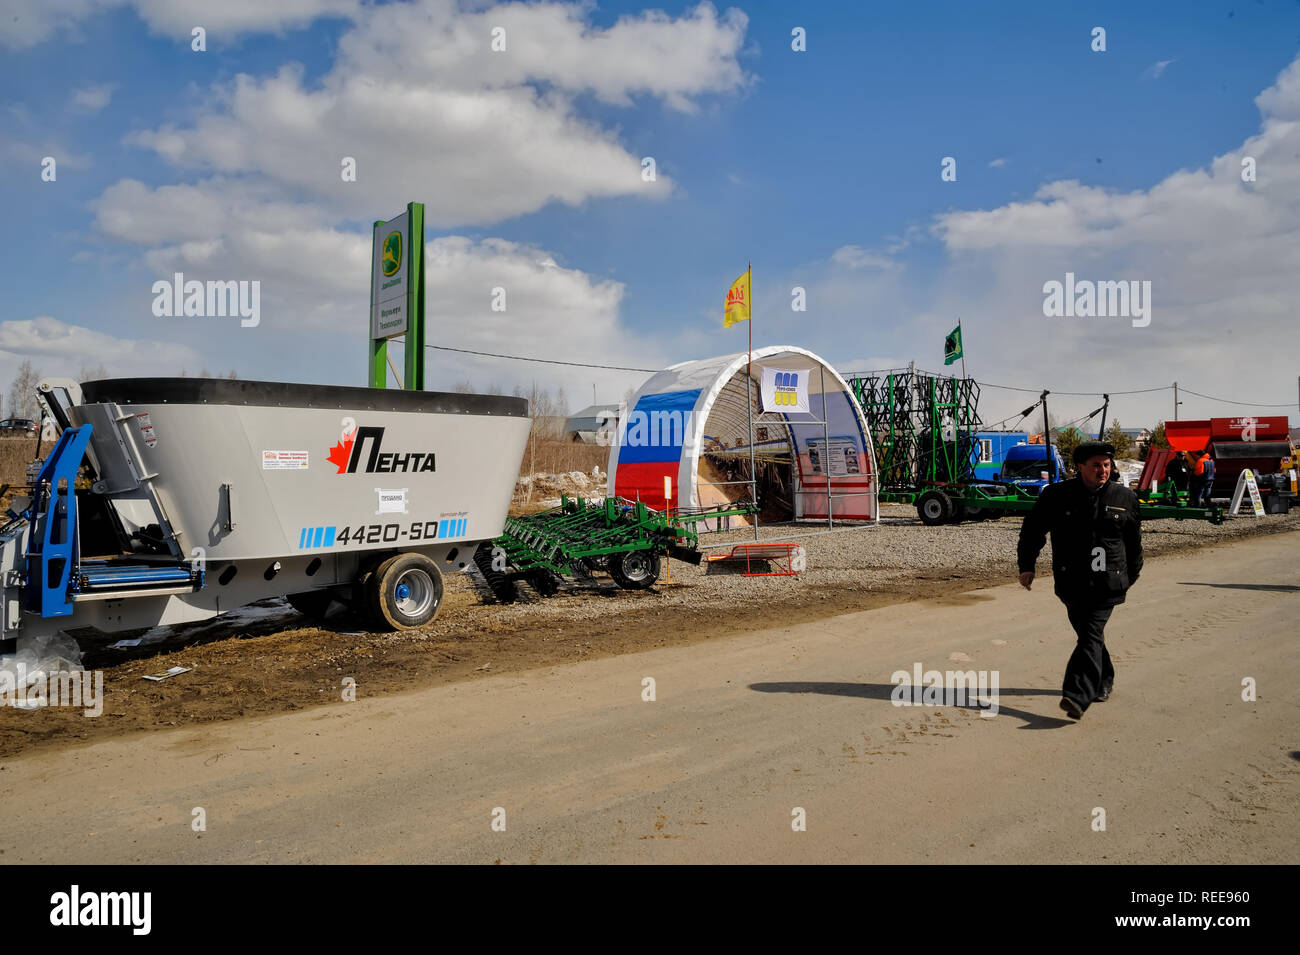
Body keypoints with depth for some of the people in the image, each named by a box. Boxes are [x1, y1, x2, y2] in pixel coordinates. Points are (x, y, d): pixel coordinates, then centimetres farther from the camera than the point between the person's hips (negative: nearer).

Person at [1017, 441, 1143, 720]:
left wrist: (1131, 576, 25)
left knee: (1091, 635, -14)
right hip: (1071, 583, 2)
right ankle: (1103, 681, 39)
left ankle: (1076, 696, -24)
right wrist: (1026, 565, 0)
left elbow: (1134, 541, 18)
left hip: (1108, 583, -2)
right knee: (1087, 633, 15)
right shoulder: (1056, 496, -1)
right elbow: (1032, 529, 7)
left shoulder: (1125, 498, 4)